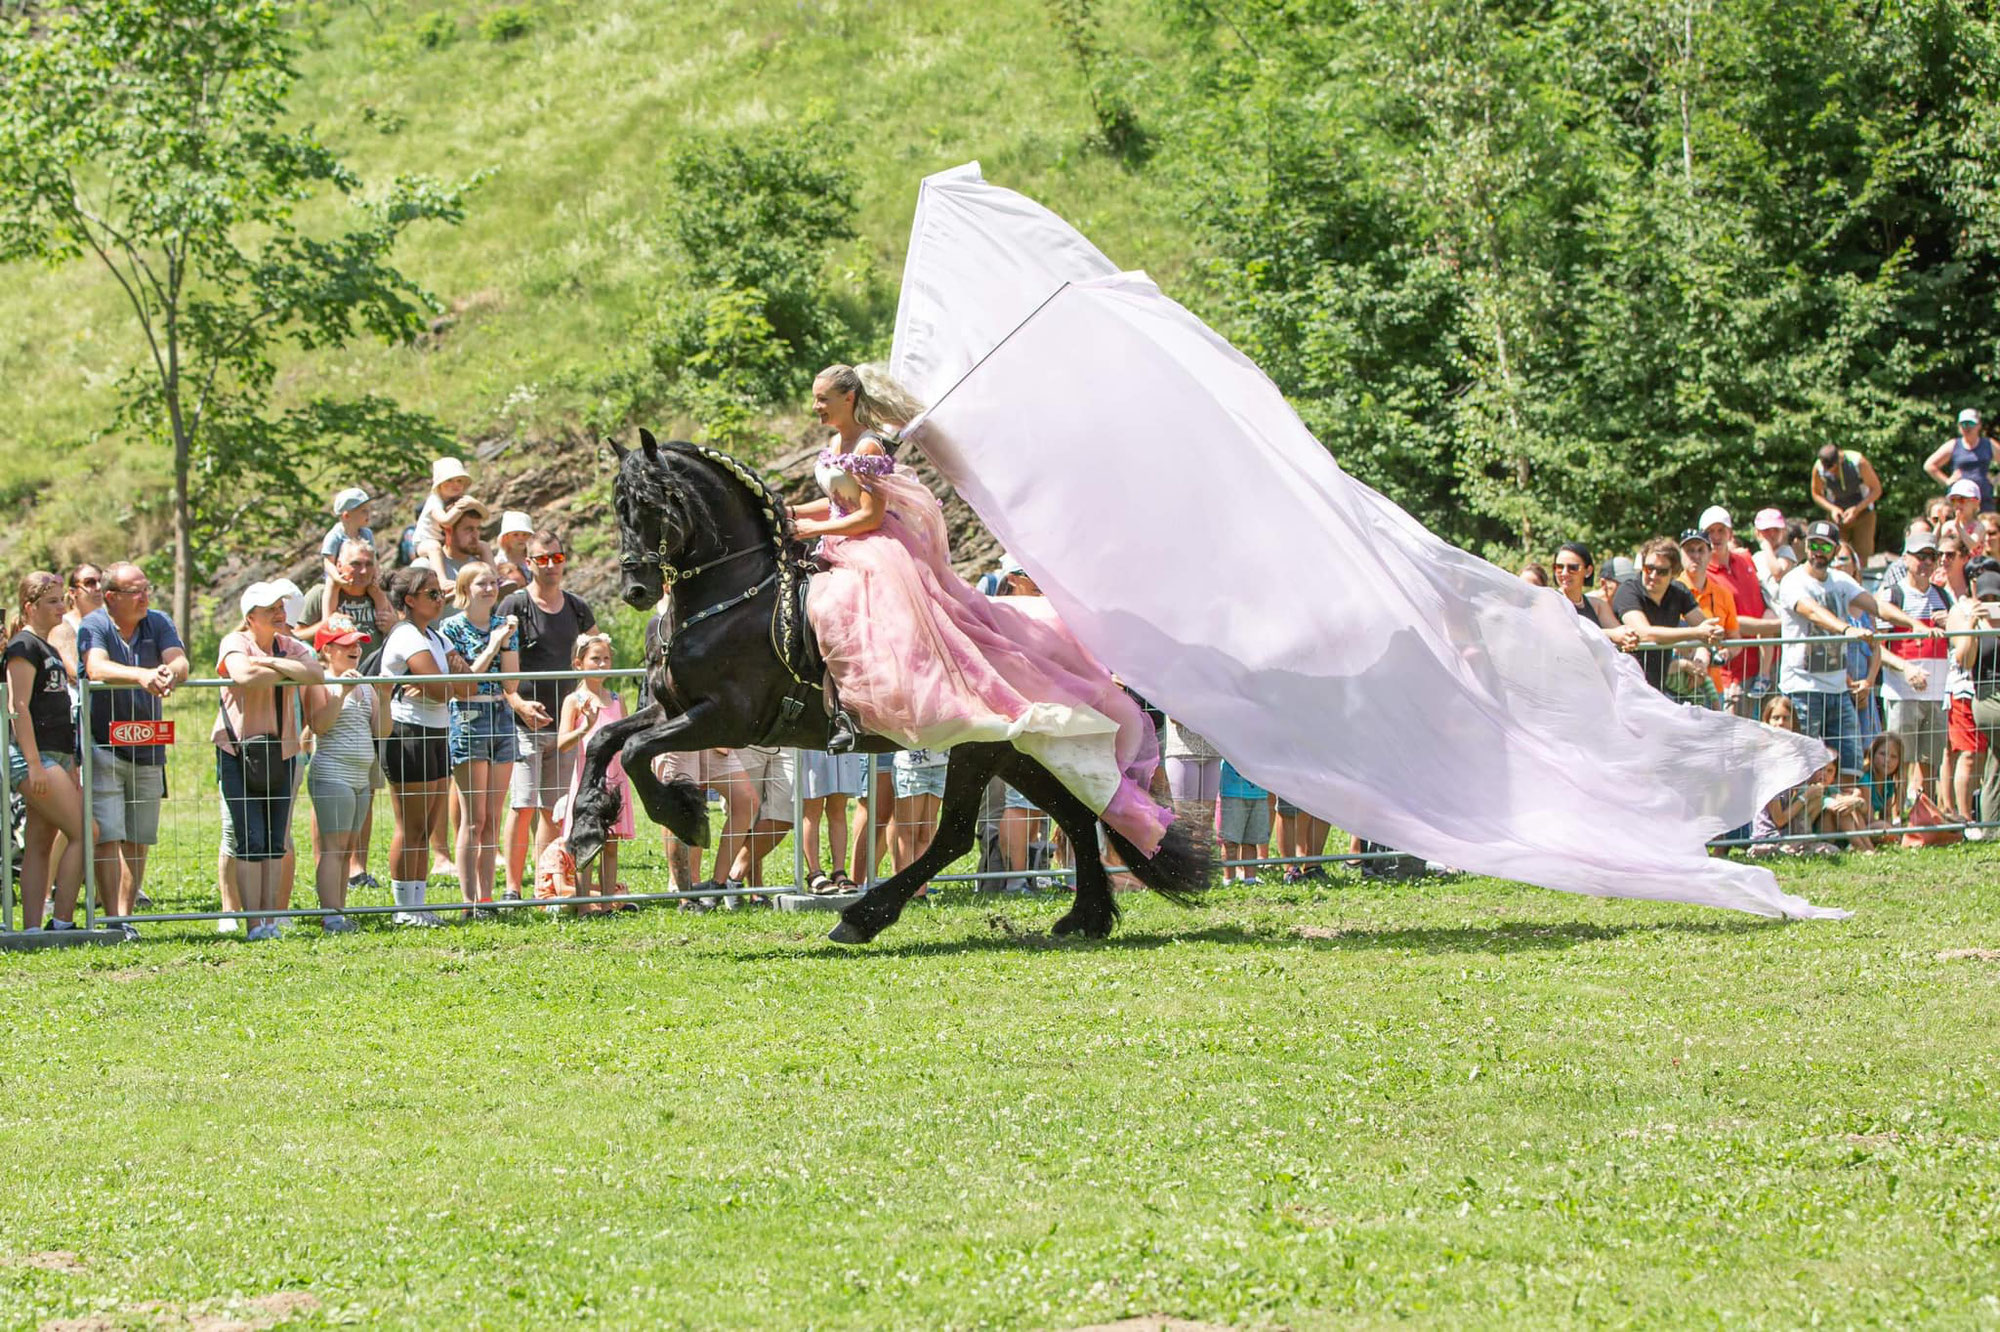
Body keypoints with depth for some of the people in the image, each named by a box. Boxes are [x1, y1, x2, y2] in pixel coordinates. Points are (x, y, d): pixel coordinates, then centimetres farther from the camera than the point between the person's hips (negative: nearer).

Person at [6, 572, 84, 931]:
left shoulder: (49, 649, 19)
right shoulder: (23, 646, -9)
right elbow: (18, 707, -16)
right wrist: (34, 764, -21)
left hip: (58, 755, 9)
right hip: (33, 755, -9)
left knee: (40, 845, 7)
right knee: (83, 833, -13)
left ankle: (32, 929, 7)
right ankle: (62, 922, -11)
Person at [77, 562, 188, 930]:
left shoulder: (158, 624, 5)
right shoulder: (93, 626, -7)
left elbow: (179, 660, -12)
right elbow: (96, 668, -27)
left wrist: (172, 672, -38)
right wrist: (142, 676, -44)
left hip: (148, 748, 4)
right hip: (103, 745, -4)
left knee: (138, 841, 6)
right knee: (108, 837, -11)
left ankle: (126, 913, 13)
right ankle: (114, 922, -12)